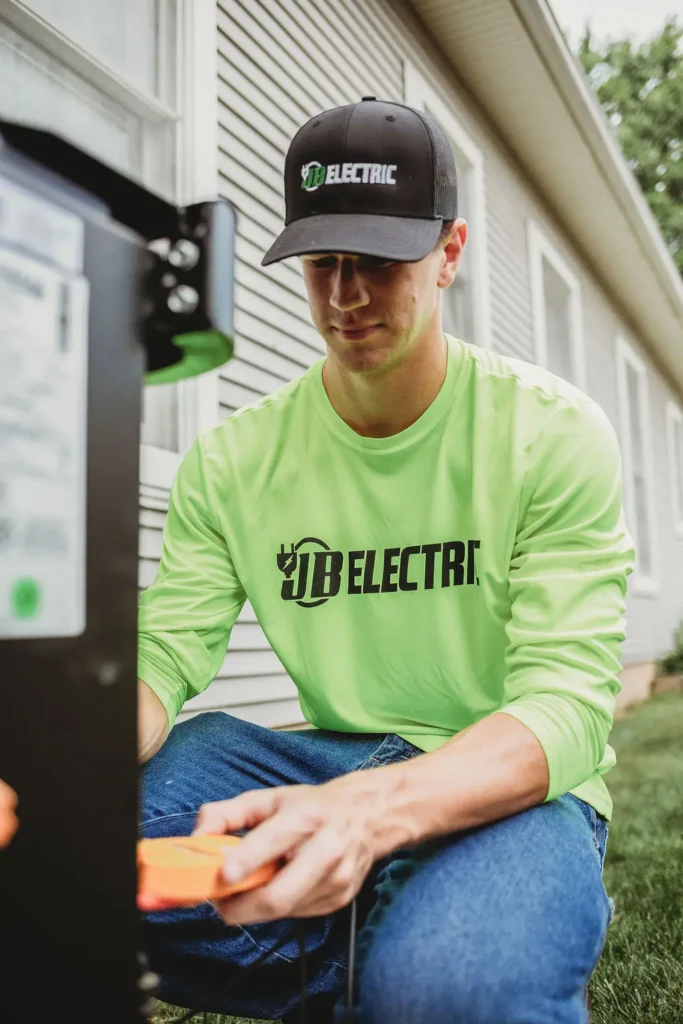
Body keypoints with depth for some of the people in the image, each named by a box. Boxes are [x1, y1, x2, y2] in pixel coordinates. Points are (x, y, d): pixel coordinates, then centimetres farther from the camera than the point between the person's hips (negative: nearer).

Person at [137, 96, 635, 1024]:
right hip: (326, 768, 4)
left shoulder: (555, 435, -10)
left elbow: (566, 705, -18)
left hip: (505, 789, -3)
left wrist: (373, 809, -38)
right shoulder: (233, 460, 0)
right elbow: (162, 658, -6)